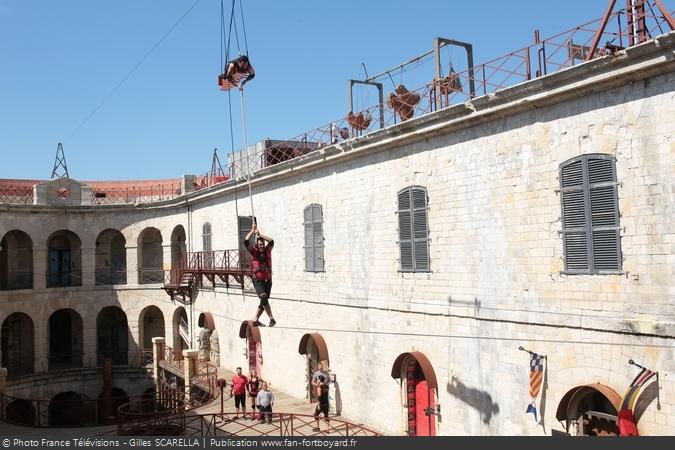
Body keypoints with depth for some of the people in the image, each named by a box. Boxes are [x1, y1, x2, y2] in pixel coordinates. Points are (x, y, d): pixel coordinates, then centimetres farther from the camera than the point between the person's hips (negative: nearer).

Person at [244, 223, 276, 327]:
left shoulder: (267, 251, 7)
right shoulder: (254, 252, 0)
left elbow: (271, 241, -7)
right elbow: (246, 242, -10)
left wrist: (259, 234, -6)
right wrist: (252, 231, -2)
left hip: (268, 280, 4)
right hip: (258, 280, -4)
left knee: (264, 302, 7)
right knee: (264, 297, -24)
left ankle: (255, 320, 20)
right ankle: (272, 319, -22)